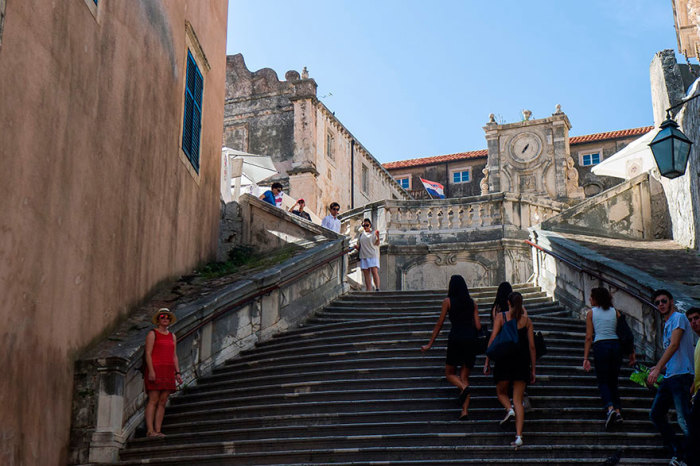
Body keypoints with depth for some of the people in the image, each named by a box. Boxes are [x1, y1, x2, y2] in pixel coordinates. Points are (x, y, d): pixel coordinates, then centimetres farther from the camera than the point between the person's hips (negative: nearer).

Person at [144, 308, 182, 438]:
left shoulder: (172, 336, 20)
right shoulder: (152, 334, 3)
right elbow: (148, 353, -6)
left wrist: (177, 372, 9)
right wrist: (151, 370, -17)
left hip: (168, 371, 6)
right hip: (155, 369, -6)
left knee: (162, 402, 2)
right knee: (153, 400, -10)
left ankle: (158, 430, 2)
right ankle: (150, 430, -11)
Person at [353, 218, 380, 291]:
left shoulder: (373, 233, 8)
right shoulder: (360, 234, 18)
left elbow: (377, 244, -3)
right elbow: (358, 246, 22)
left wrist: (378, 237, -21)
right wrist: (356, 246, -1)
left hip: (373, 255, -3)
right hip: (363, 256, 3)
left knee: (374, 271, -16)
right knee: (366, 274, -1)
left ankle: (377, 289, -18)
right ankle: (369, 290, -2)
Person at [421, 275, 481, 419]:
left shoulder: (448, 301, 3)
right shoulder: (473, 303, 11)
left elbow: (439, 324, 5)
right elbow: (478, 326, 6)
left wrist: (429, 345, 11)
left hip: (455, 339, -3)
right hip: (471, 339, 3)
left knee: (450, 373, 12)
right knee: (464, 376, 9)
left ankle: (463, 387, -20)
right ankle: (465, 410, -5)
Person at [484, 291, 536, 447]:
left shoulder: (501, 317, 1)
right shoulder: (527, 320, 7)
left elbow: (493, 339, -6)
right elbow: (531, 346, 7)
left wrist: (487, 361, -1)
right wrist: (533, 369, 12)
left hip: (505, 359, -2)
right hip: (523, 361, 2)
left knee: (501, 392, 22)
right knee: (518, 400, 6)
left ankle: (509, 409, -11)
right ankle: (519, 436, -5)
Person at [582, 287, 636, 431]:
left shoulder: (591, 313, 4)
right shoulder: (615, 312, 12)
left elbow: (589, 337, -1)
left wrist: (586, 358, 0)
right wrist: (631, 353, 11)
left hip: (600, 346, -3)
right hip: (616, 345, 3)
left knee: (603, 381, 4)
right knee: (613, 381, 15)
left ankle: (610, 408, -20)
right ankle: (618, 412, 5)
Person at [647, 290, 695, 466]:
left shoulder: (679, 317, -4)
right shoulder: (667, 325, 23)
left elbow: (674, 345, -16)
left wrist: (657, 368, -23)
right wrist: (657, 369, 15)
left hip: (681, 374, -10)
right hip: (669, 377, 10)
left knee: (684, 420, -13)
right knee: (656, 414, 7)